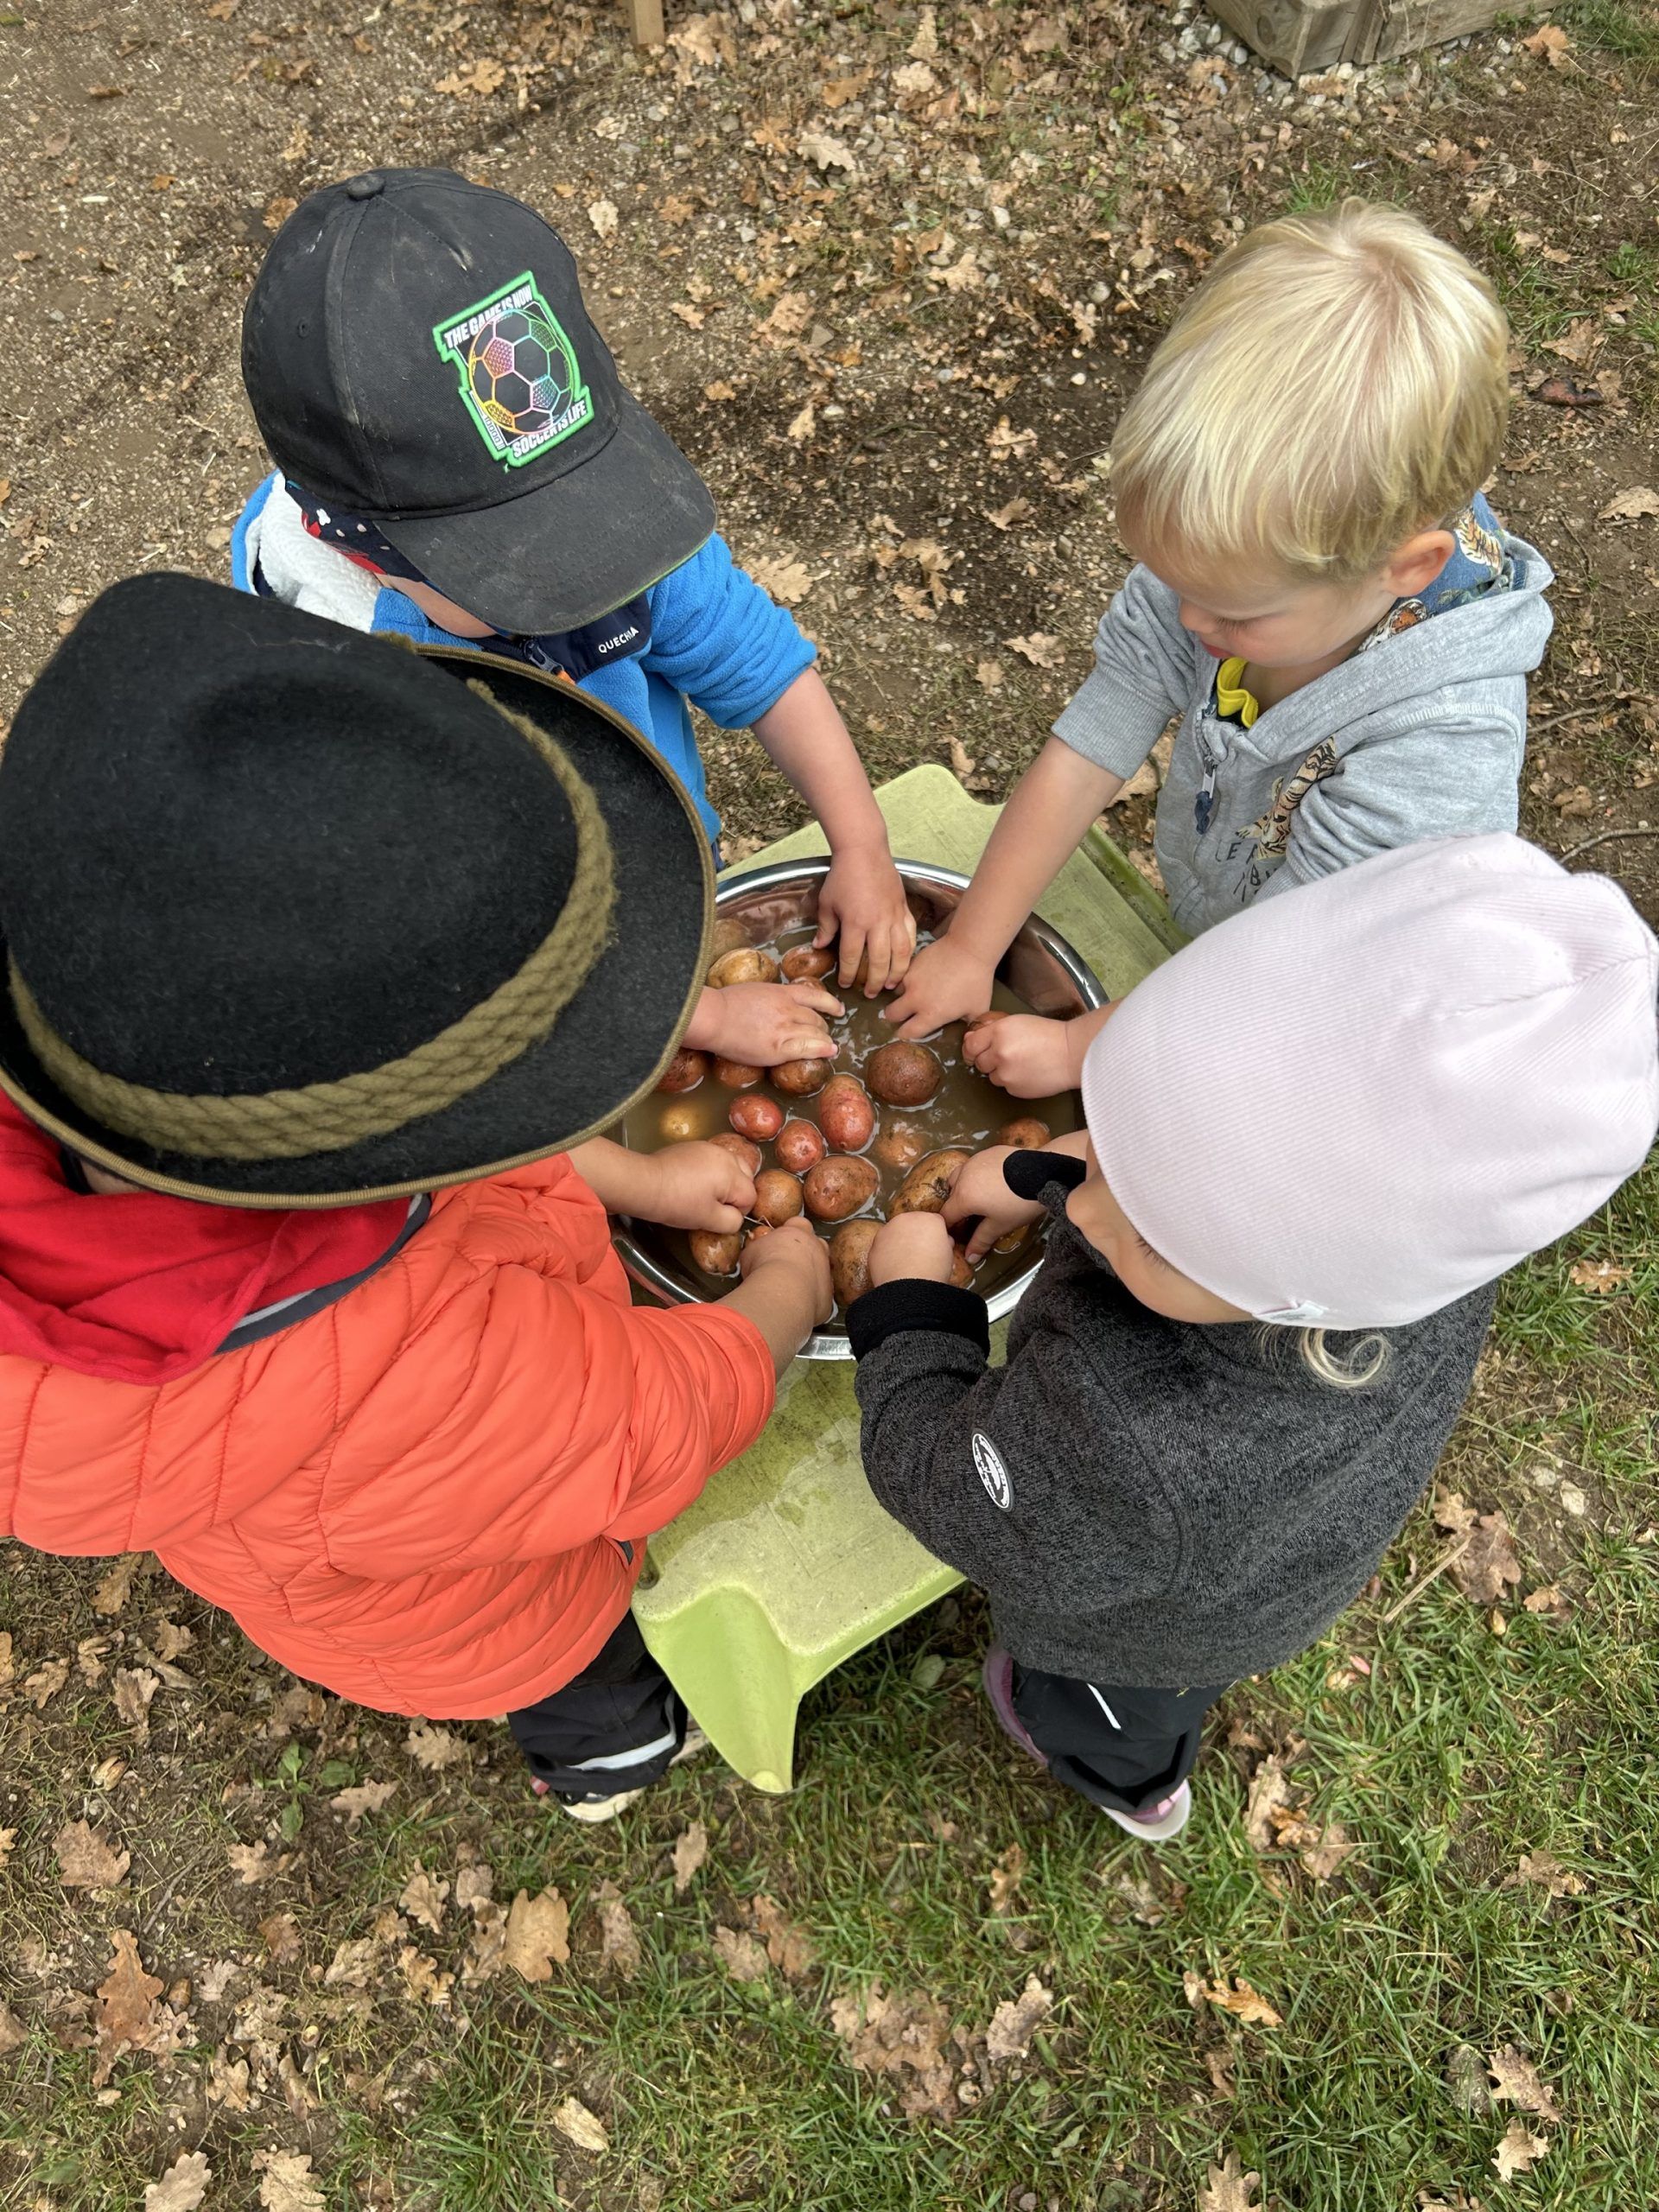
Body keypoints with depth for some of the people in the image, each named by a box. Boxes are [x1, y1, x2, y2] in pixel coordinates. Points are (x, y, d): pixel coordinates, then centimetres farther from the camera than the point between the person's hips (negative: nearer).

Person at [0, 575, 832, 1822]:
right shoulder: (411, 1388, -53)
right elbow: (672, 1419, -31)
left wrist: (637, 1184, -5)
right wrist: (786, 1288, -9)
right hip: (480, 1619, -4)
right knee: (589, 1682, 33)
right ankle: (609, 1750, 68)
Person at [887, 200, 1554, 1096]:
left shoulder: (1443, 753, -38)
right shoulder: (1238, 568, -23)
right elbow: (1081, 759, -17)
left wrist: (1074, 1050, -23)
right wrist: (970, 947, -13)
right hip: (1192, 946, 5)